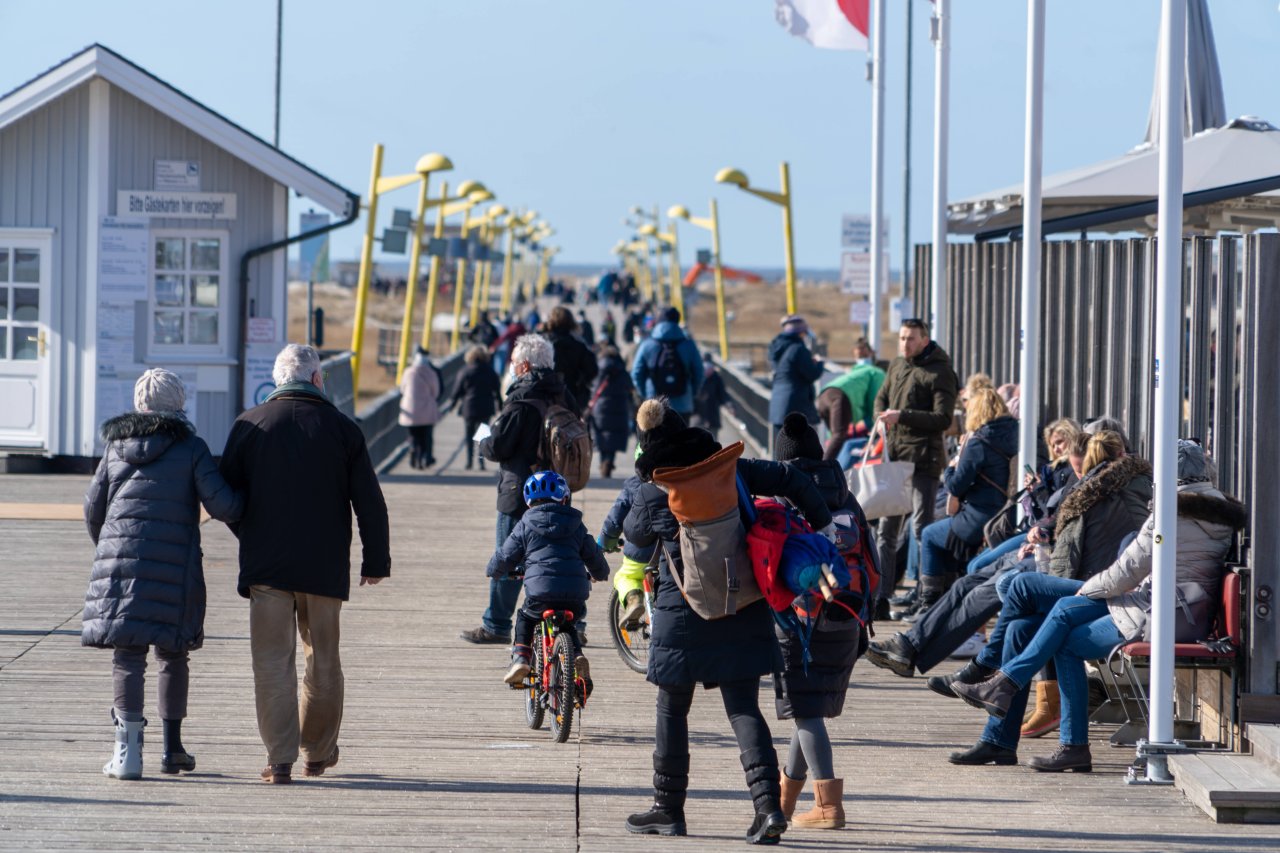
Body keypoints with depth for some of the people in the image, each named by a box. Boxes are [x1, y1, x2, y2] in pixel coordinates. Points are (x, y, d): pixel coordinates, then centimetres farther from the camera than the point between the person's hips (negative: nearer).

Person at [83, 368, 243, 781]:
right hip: (173, 563, -2)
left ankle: (128, 750, -12)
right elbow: (221, 505, -8)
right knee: (173, 652, 13)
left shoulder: (116, 446, 10)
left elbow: (93, 508, 14)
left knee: (128, 653, -1)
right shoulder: (191, 448, -1)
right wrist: (246, 500, 13)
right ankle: (172, 747, 19)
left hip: (120, 559, 2)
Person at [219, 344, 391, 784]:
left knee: (272, 659, 0)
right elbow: (370, 503, 0)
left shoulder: (249, 425, 0)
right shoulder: (343, 429, -1)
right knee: (323, 659, 15)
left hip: (266, 564, -1)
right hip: (325, 565, 1)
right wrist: (376, 561, 9)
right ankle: (318, 751, 25)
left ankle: (280, 759, -6)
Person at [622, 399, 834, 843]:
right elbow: (792, 480, -3)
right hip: (743, 614, 3)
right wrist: (821, 524, 6)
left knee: (672, 710, 12)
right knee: (744, 708, 3)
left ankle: (669, 808, 20)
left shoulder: (654, 494, -11)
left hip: (683, 616, -3)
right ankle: (768, 804, -13)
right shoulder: (729, 469, -2)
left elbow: (634, 533, 9)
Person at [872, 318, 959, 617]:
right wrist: (882, 418, 4)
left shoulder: (939, 372, -7)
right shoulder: (896, 366, 15)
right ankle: (881, 598, 12)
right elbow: (881, 398, 26)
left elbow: (943, 419, -13)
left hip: (923, 459, -7)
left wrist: (902, 416, -19)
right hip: (894, 456, 7)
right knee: (886, 529, 8)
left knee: (922, 528, -9)